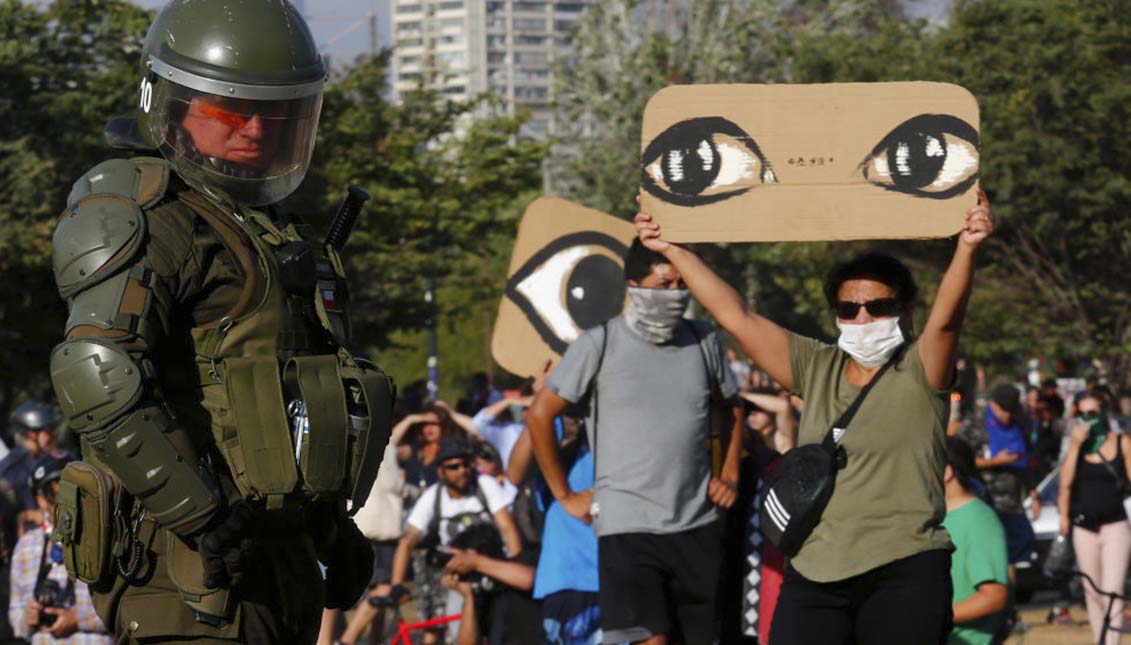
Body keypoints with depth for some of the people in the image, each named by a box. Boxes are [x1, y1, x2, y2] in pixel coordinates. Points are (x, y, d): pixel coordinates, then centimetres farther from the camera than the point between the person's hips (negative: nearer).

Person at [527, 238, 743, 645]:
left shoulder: (703, 341, 6)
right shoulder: (600, 344, -6)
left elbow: (728, 411, 23)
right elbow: (540, 415, 0)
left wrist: (730, 475, 11)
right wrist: (564, 495, 1)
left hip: (698, 524, 4)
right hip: (627, 522, -4)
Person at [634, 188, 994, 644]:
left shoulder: (918, 372, -1)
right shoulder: (816, 369, 11)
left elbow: (945, 316, -20)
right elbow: (736, 316, 10)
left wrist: (967, 247, -38)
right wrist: (671, 250, 8)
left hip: (904, 572, -4)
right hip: (814, 573, 4)